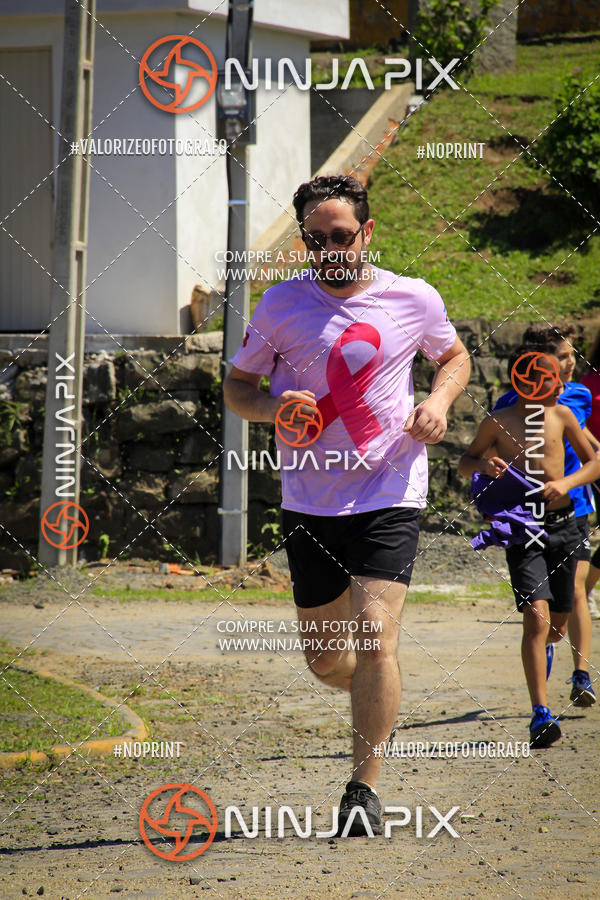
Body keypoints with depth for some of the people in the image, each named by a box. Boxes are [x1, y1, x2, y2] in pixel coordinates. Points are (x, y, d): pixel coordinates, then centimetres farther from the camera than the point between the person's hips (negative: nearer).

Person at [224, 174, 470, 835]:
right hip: (310, 501, 2)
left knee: (375, 639, -17)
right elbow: (237, 384, 9)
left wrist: (438, 400, -3)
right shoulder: (282, 305, -1)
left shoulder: (414, 300, 0)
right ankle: (378, 699, 45)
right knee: (324, 659, 10)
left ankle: (365, 785, -6)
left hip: (389, 494, -2)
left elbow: (454, 356, 18)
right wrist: (272, 407, -13)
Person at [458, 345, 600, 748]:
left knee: (558, 625, 14)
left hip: (562, 525, 4)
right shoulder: (498, 423, -4)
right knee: (536, 617, -18)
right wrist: (483, 465, -13)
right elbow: (465, 463, 10)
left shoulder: (561, 416, 3)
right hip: (522, 529, -4)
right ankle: (541, 714, -21)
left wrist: (565, 483, -11)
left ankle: (541, 655, 52)